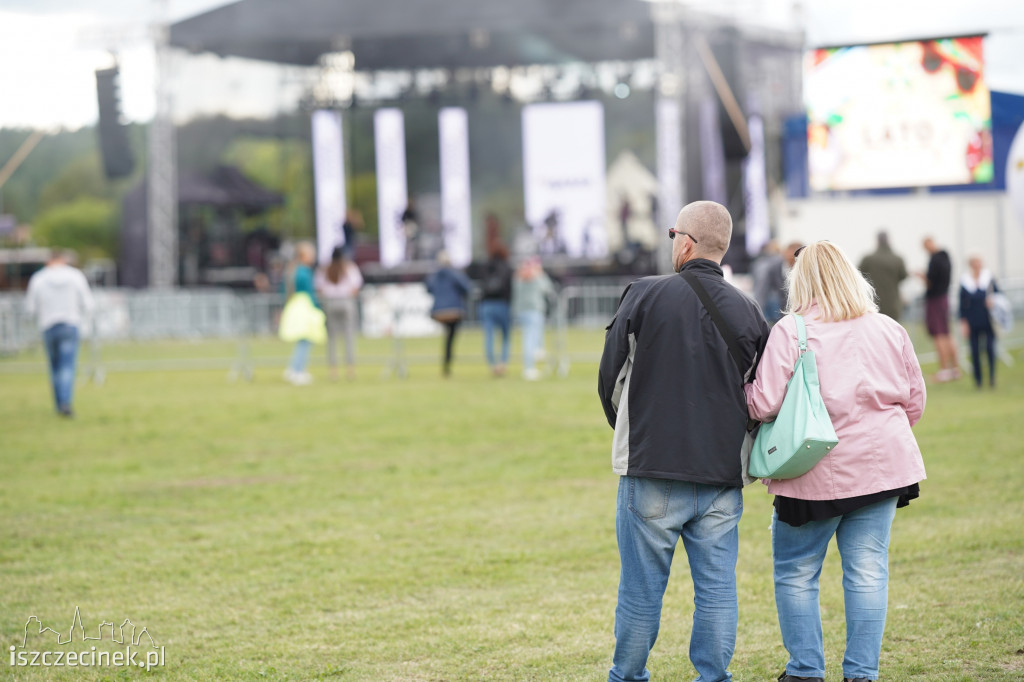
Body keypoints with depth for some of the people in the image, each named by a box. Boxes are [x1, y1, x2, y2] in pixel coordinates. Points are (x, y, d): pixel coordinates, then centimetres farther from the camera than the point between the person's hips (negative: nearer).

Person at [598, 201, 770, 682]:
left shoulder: (645, 295, -6)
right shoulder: (746, 311, 3)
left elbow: (610, 375, 2)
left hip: (652, 468, -2)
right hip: (722, 473, 3)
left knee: (642, 585, 6)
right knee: (717, 585, 6)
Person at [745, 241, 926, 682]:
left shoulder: (790, 331, -9)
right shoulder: (890, 330, 6)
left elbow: (764, 404, -15)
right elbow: (914, 401, 12)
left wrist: (744, 393, 6)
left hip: (816, 474, -4)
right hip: (881, 465, 4)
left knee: (796, 573, 9)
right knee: (868, 570, 5)